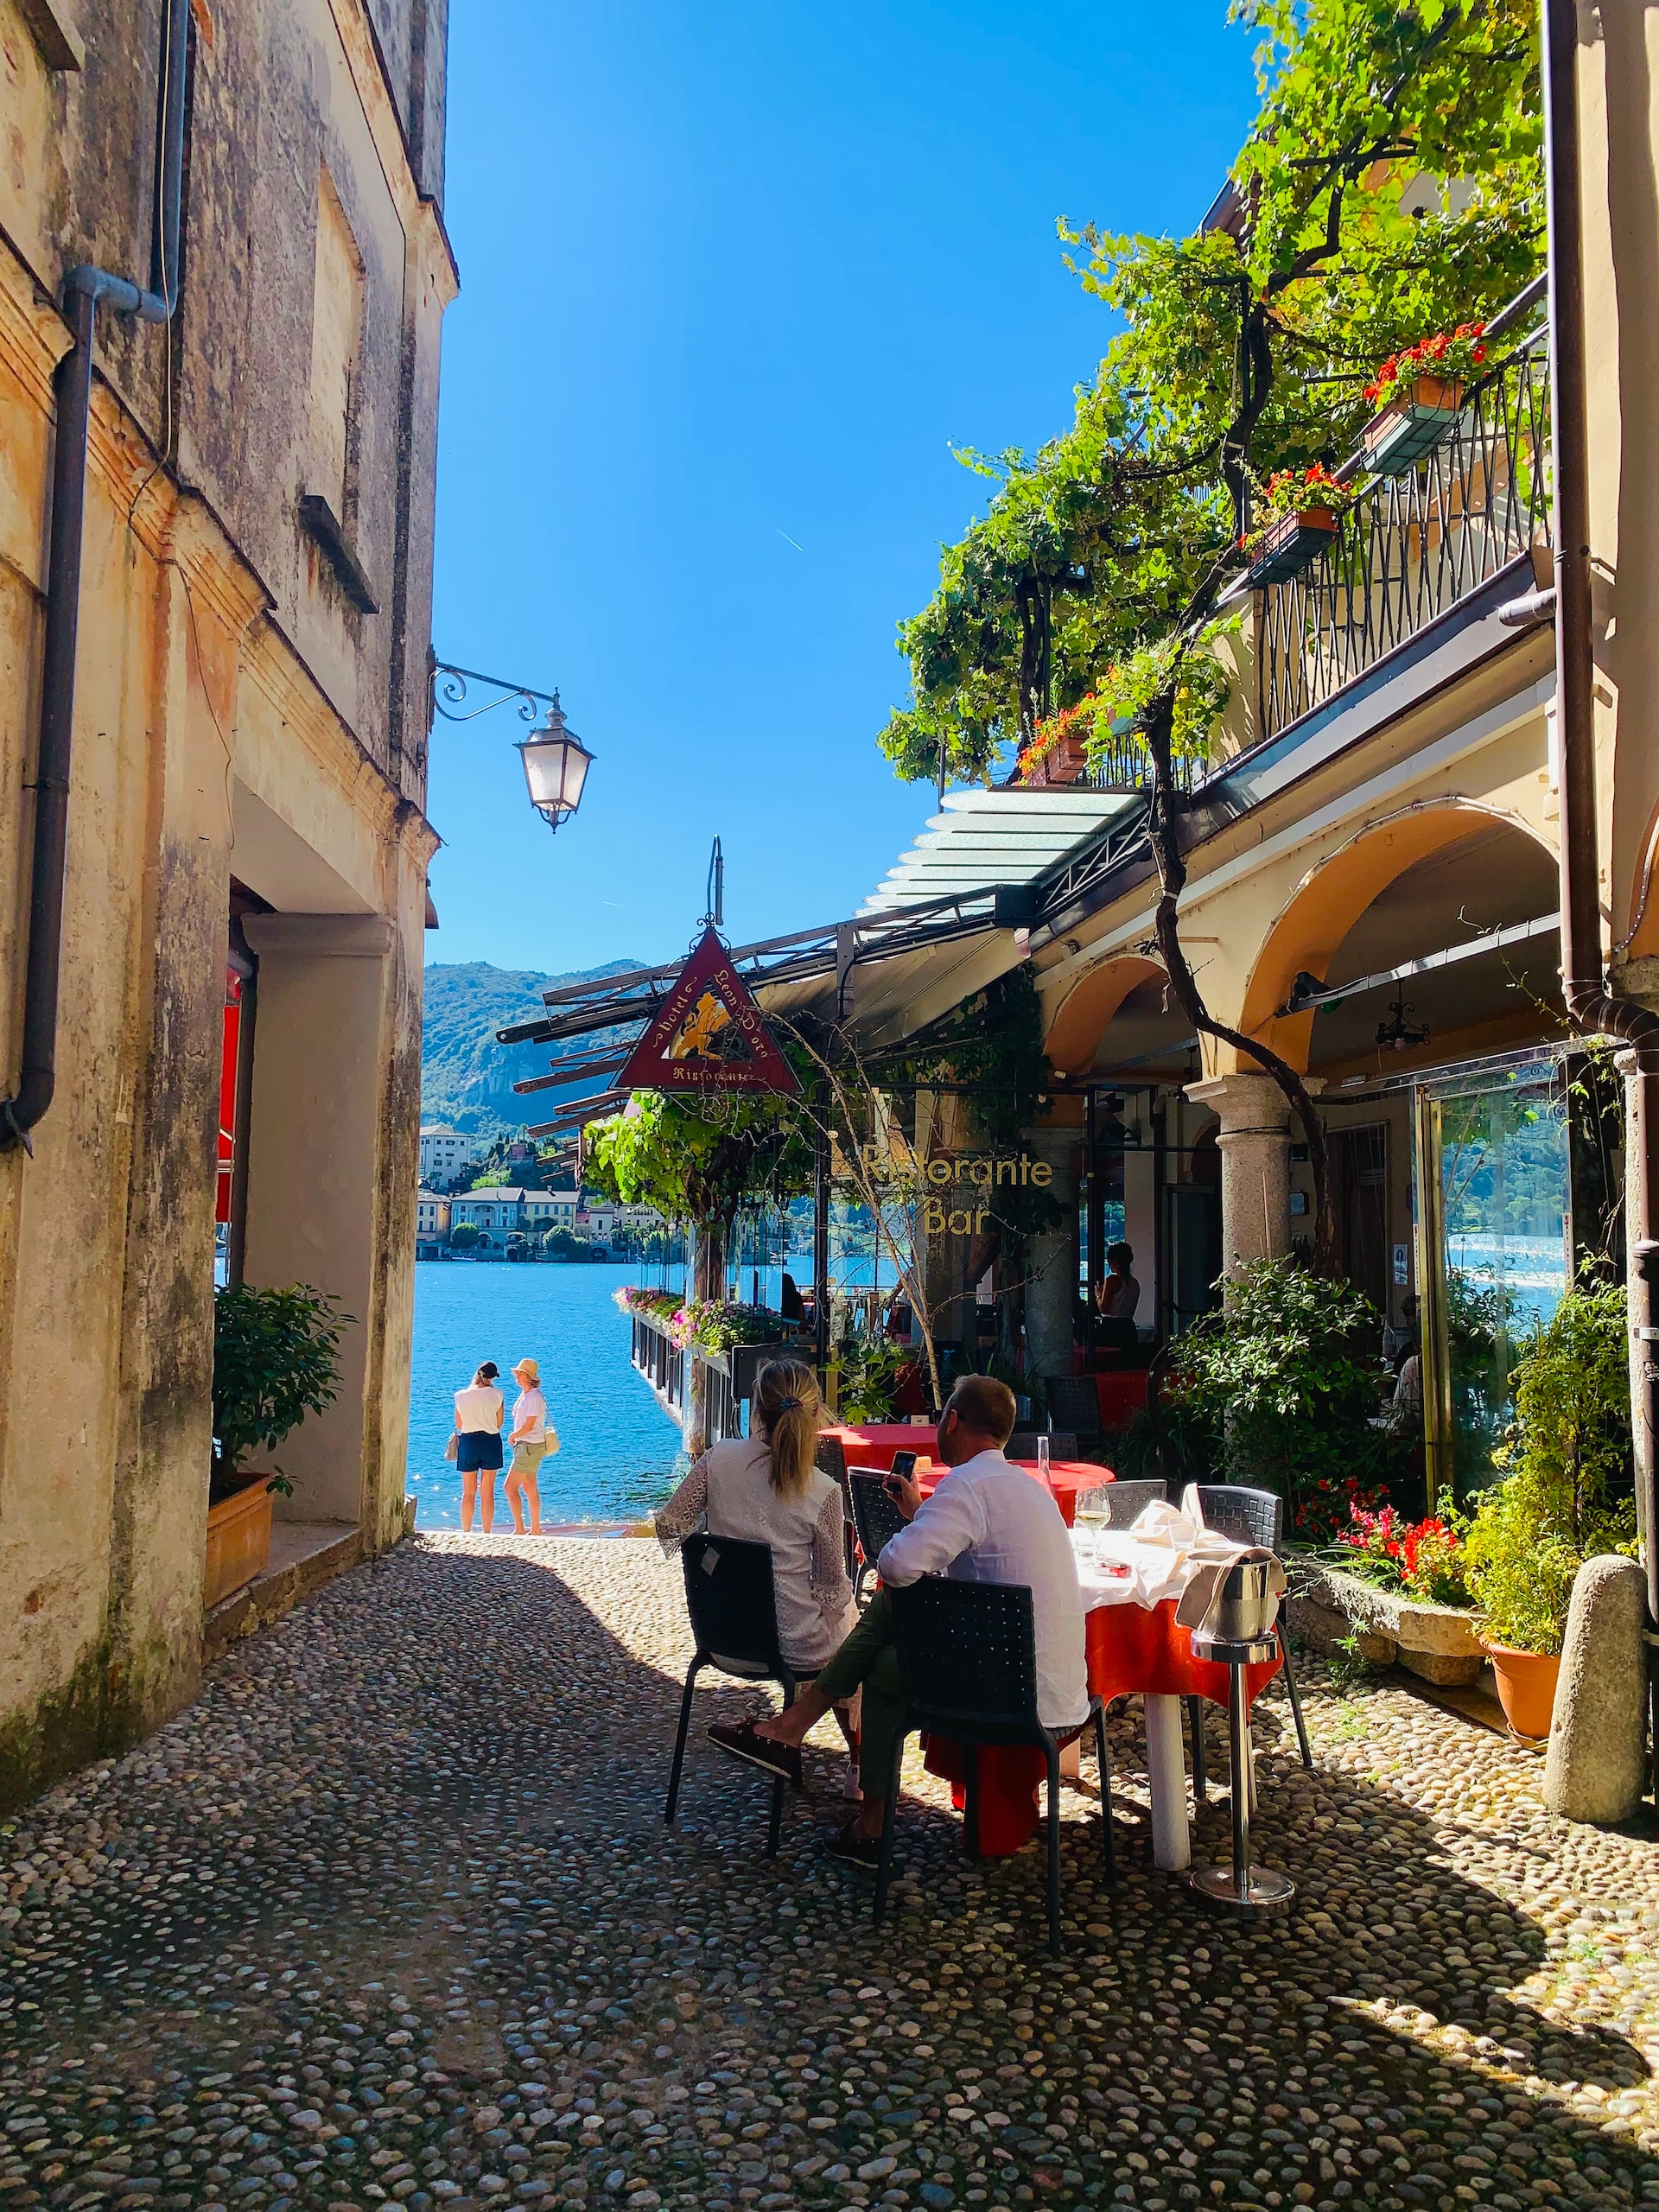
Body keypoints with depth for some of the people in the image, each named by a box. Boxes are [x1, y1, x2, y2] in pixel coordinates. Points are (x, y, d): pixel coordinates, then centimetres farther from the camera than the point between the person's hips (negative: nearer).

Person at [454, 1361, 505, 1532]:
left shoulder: (460, 1396, -3)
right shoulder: (496, 1394, -7)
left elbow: (459, 1425, 5)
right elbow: (499, 1424, -2)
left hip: (468, 1442, 1)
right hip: (491, 1442, -1)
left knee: (468, 1493, 10)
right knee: (488, 1492, 8)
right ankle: (487, 1533, 11)